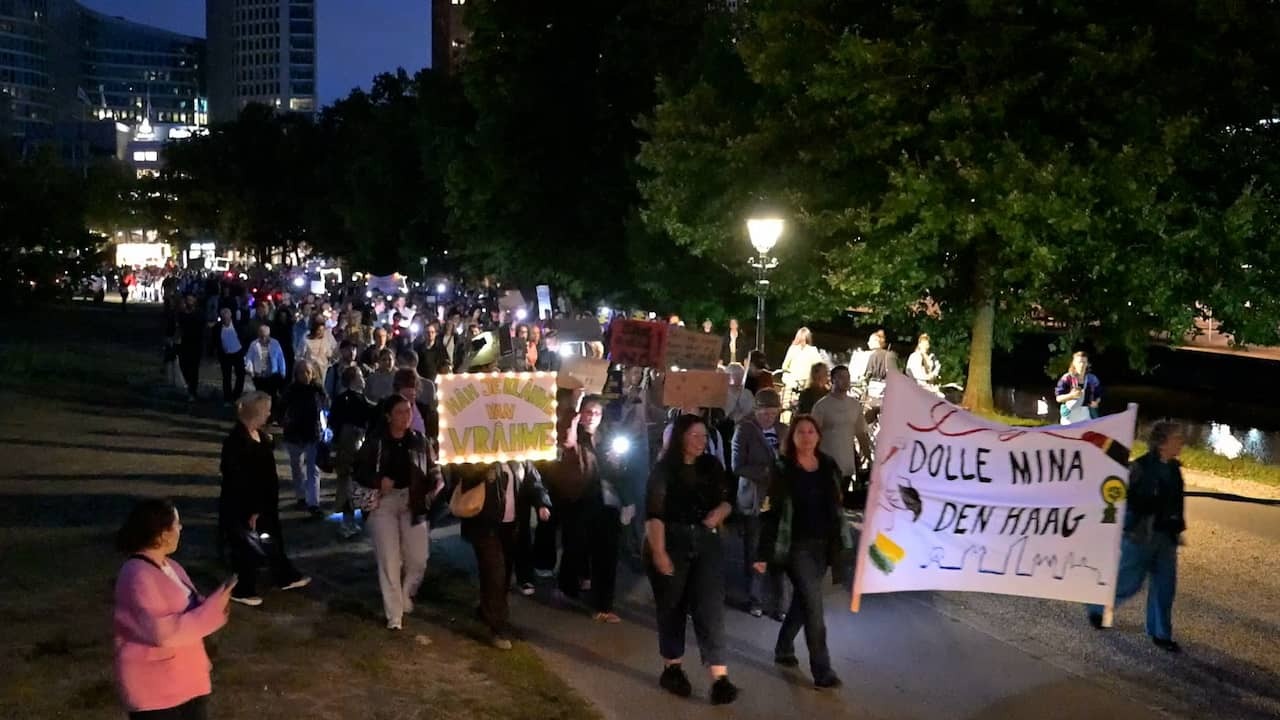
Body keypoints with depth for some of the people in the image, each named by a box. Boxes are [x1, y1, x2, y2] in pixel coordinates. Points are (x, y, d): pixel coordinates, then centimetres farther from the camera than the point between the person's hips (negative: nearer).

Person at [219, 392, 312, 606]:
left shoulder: (260, 435, 3)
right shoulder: (236, 441, -25)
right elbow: (236, 480, -25)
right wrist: (250, 510, -22)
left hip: (262, 501, 9)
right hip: (241, 506, -9)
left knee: (273, 539, 21)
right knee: (247, 547, 5)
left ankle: (285, 577, 37)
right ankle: (242, 590, 21)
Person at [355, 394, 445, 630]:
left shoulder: (419, 440, 2)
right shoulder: (375, 441, -4)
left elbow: (433, 468, 7)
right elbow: (360, 470, 1)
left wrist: (438, 484, -14)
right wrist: (378, 481, -17)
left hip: (413, 502, 2)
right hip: (384, 502, -2)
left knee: (418, 559, 2)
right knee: (389, 560, 1)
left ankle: (405, 598, 32)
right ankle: (394, 615, 12)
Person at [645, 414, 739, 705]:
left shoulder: (711, 466, 6)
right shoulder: (664, 469, -7)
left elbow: (727, 499, 16)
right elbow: (654, 513, -15)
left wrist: (716, 515, -6)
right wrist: (659, 552, -24)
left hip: (707, 543, 3)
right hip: (671, 542, -3)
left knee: (710, 606, -6)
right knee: (672, 607, 8)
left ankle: (720, 678, -12)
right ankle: (672, 669, 22)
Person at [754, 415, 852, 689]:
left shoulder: (829, 466, 5)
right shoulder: (783, 470, -9)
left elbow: (837, 507, 11)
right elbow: (772, 512, -10)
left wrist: (839, 543, 7)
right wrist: (763, 554, -13)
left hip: (823, 545, 5)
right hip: (797, 545, -5)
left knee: (803, 601, 15)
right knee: (813, 605, -8)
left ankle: (783, 649, 35)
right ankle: (822, 671, -4)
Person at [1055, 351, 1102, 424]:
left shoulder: (1092, 378, 7)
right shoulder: (1067, 378, -4)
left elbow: (1098, 395, 18)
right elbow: (1058, 398, -6)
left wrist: (1096, 402, -4)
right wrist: (1071, 395, -22)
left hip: (1087, 415, 3)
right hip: (1070, 416, -3)